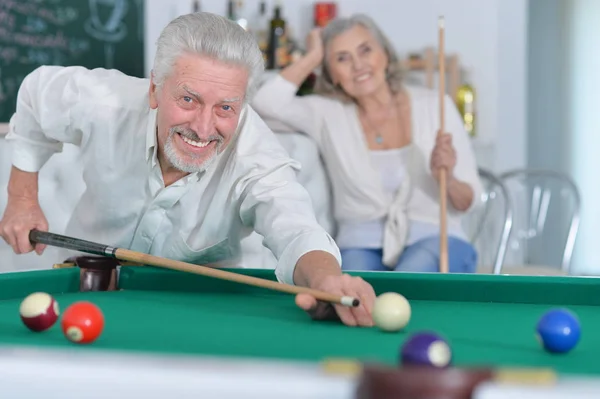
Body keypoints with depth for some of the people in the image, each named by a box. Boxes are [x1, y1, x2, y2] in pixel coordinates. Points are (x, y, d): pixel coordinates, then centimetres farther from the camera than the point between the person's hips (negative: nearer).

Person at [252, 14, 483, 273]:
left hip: (433, 242, 0)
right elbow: (265, 103, -17)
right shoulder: (328, 114, 3)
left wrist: (446, 179, -22)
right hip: (363, 248, 1)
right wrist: (312, 57, -3)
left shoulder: (434, 106, 1)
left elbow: (468, 202, 1)